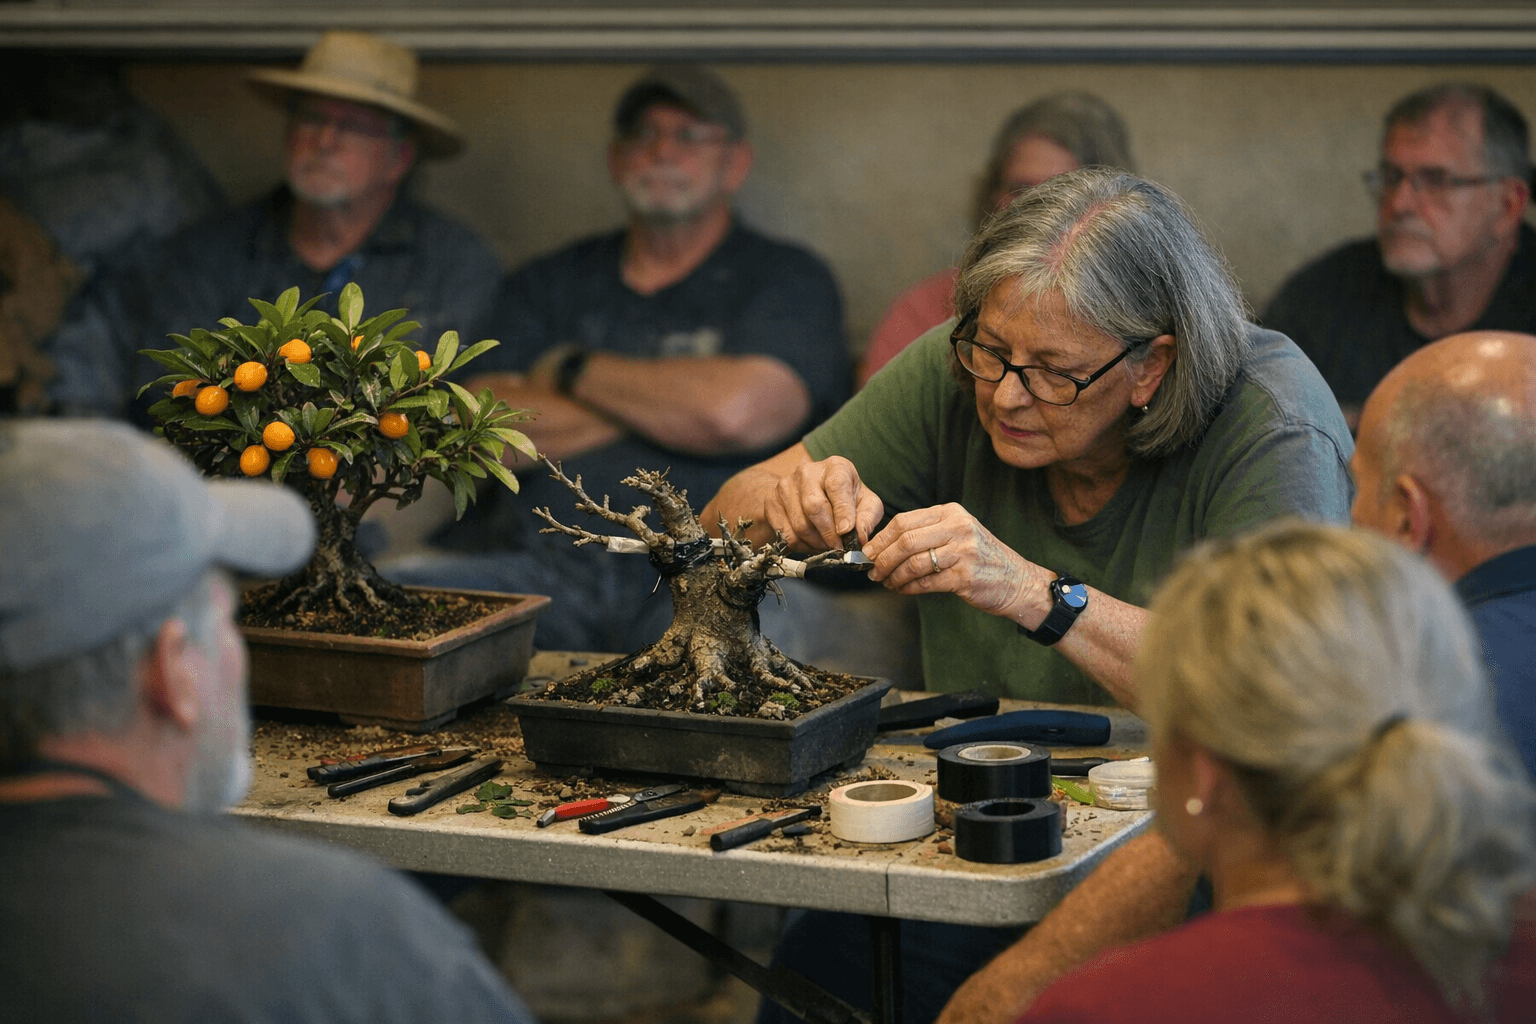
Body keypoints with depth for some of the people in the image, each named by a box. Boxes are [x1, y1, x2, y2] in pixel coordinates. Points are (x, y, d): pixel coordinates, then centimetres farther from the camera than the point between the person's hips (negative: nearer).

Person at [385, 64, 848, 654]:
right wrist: (673, 402, 2)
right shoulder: (548, 285, 24)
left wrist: (573, 369, 6)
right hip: (536, 557, 3)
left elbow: (737, 412, -9)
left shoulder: (788, 279, 13)